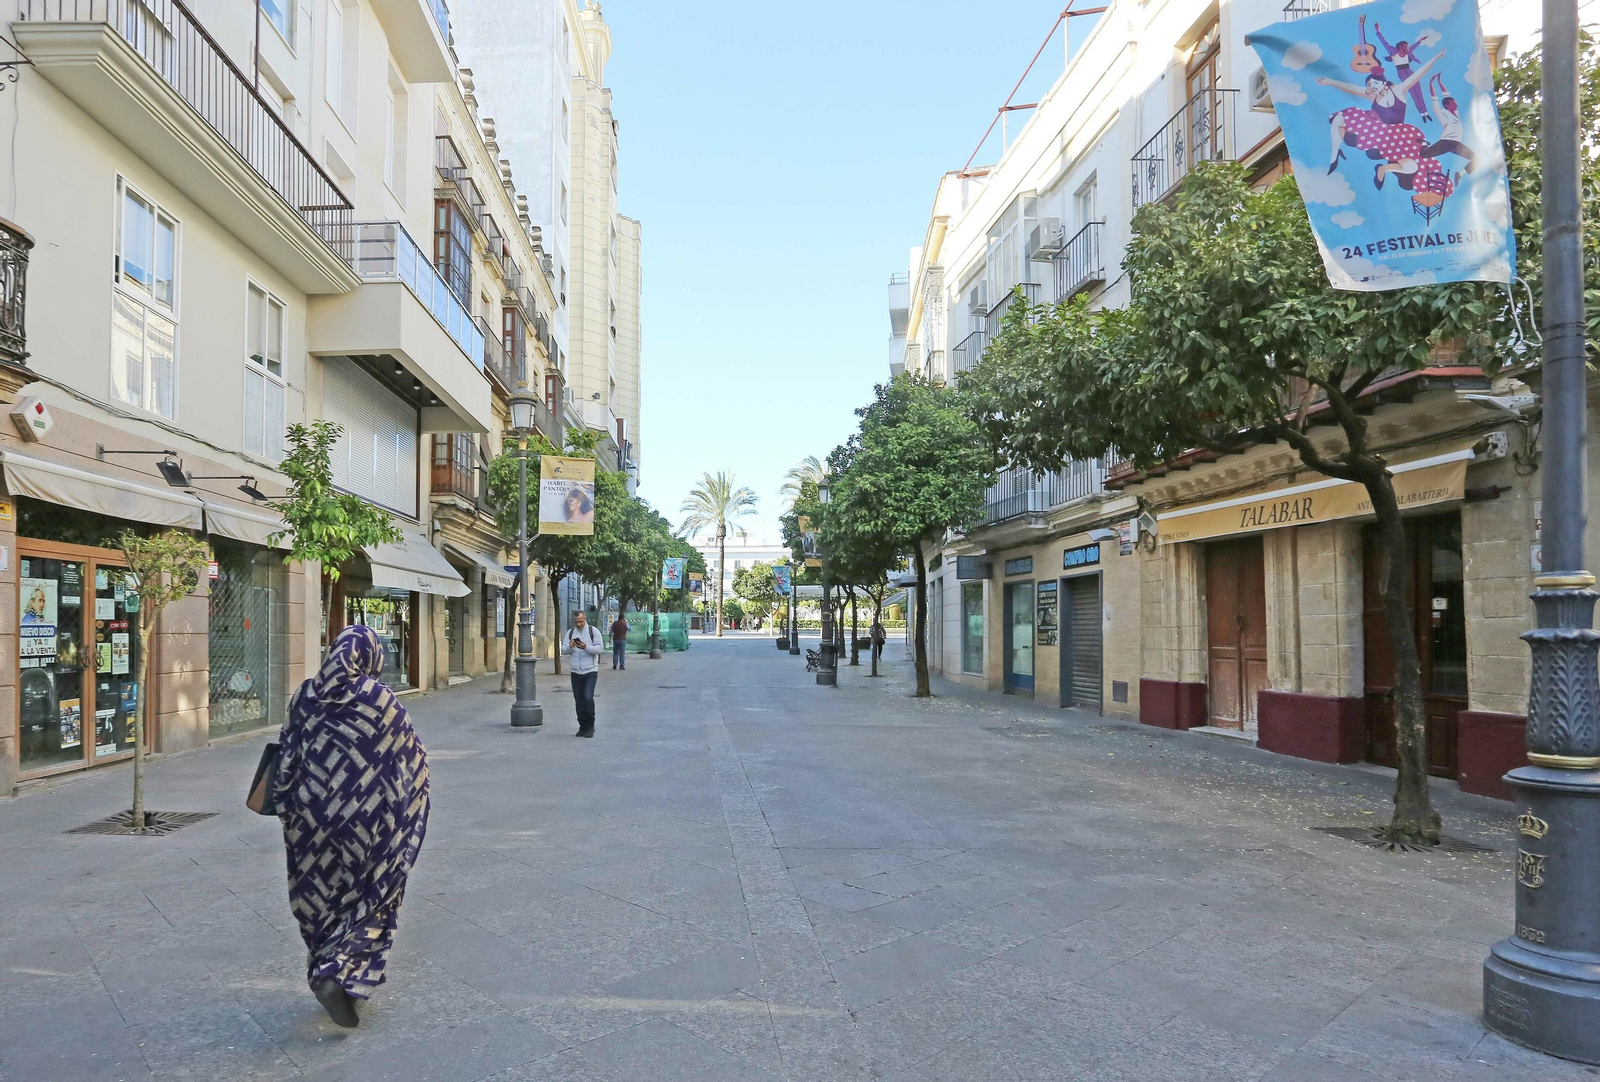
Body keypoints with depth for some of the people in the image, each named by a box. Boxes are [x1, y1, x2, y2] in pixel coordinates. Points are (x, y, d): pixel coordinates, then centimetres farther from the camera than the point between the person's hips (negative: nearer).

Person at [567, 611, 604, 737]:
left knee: (588, 698, -14)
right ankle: (583, 726, 16)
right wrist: (570, 647, -17)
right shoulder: (570, 633, 12)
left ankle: (590, 726, 0)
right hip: (576, 671, 4)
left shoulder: (594, 631, 0)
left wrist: (586, 647, -25)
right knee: (578, 700, 6)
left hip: (590, 671, -4)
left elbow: (598, 648, -9)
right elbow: (565, 650, 5)